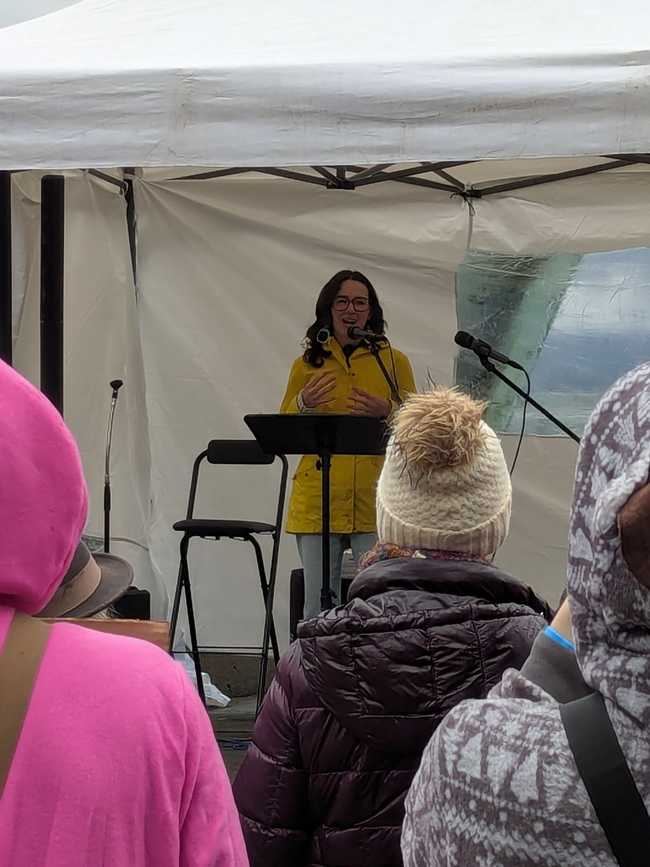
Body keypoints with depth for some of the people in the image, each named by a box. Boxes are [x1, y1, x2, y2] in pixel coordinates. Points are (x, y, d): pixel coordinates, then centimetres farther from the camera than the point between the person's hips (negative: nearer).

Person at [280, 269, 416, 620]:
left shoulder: (394, 361, 9)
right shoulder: (307, 363, 12)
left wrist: (387, 411, -11)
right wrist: (303, 404, -7)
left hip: (376, 500, -1)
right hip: (317, 501, 1)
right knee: (318, 607, 1)